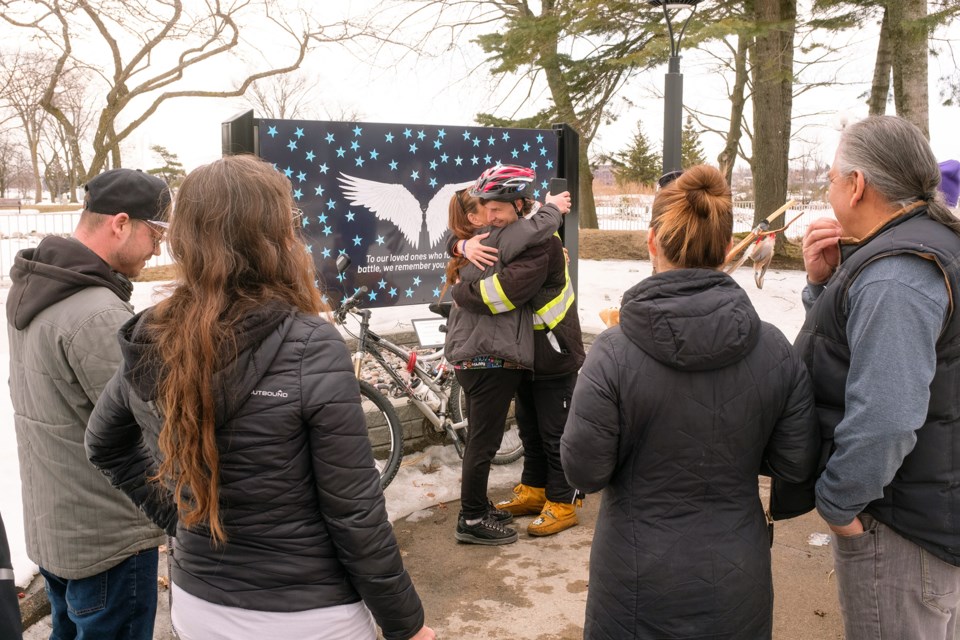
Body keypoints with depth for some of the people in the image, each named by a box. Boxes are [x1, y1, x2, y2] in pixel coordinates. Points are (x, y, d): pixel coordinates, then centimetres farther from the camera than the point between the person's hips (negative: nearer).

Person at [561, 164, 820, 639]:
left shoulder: (613, 351, -21)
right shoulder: (774, 348, -11)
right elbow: (796, 464, -5)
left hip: (640, 584, -2)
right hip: (737, 582, 3)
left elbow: (584, 471, -16)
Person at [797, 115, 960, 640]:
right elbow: (851, 348, 12)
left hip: (900, 526, -10)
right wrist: (822, 283, -3)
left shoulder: (895, 276, -26)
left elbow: (882, 420, -34)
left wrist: (836, 502, -20)